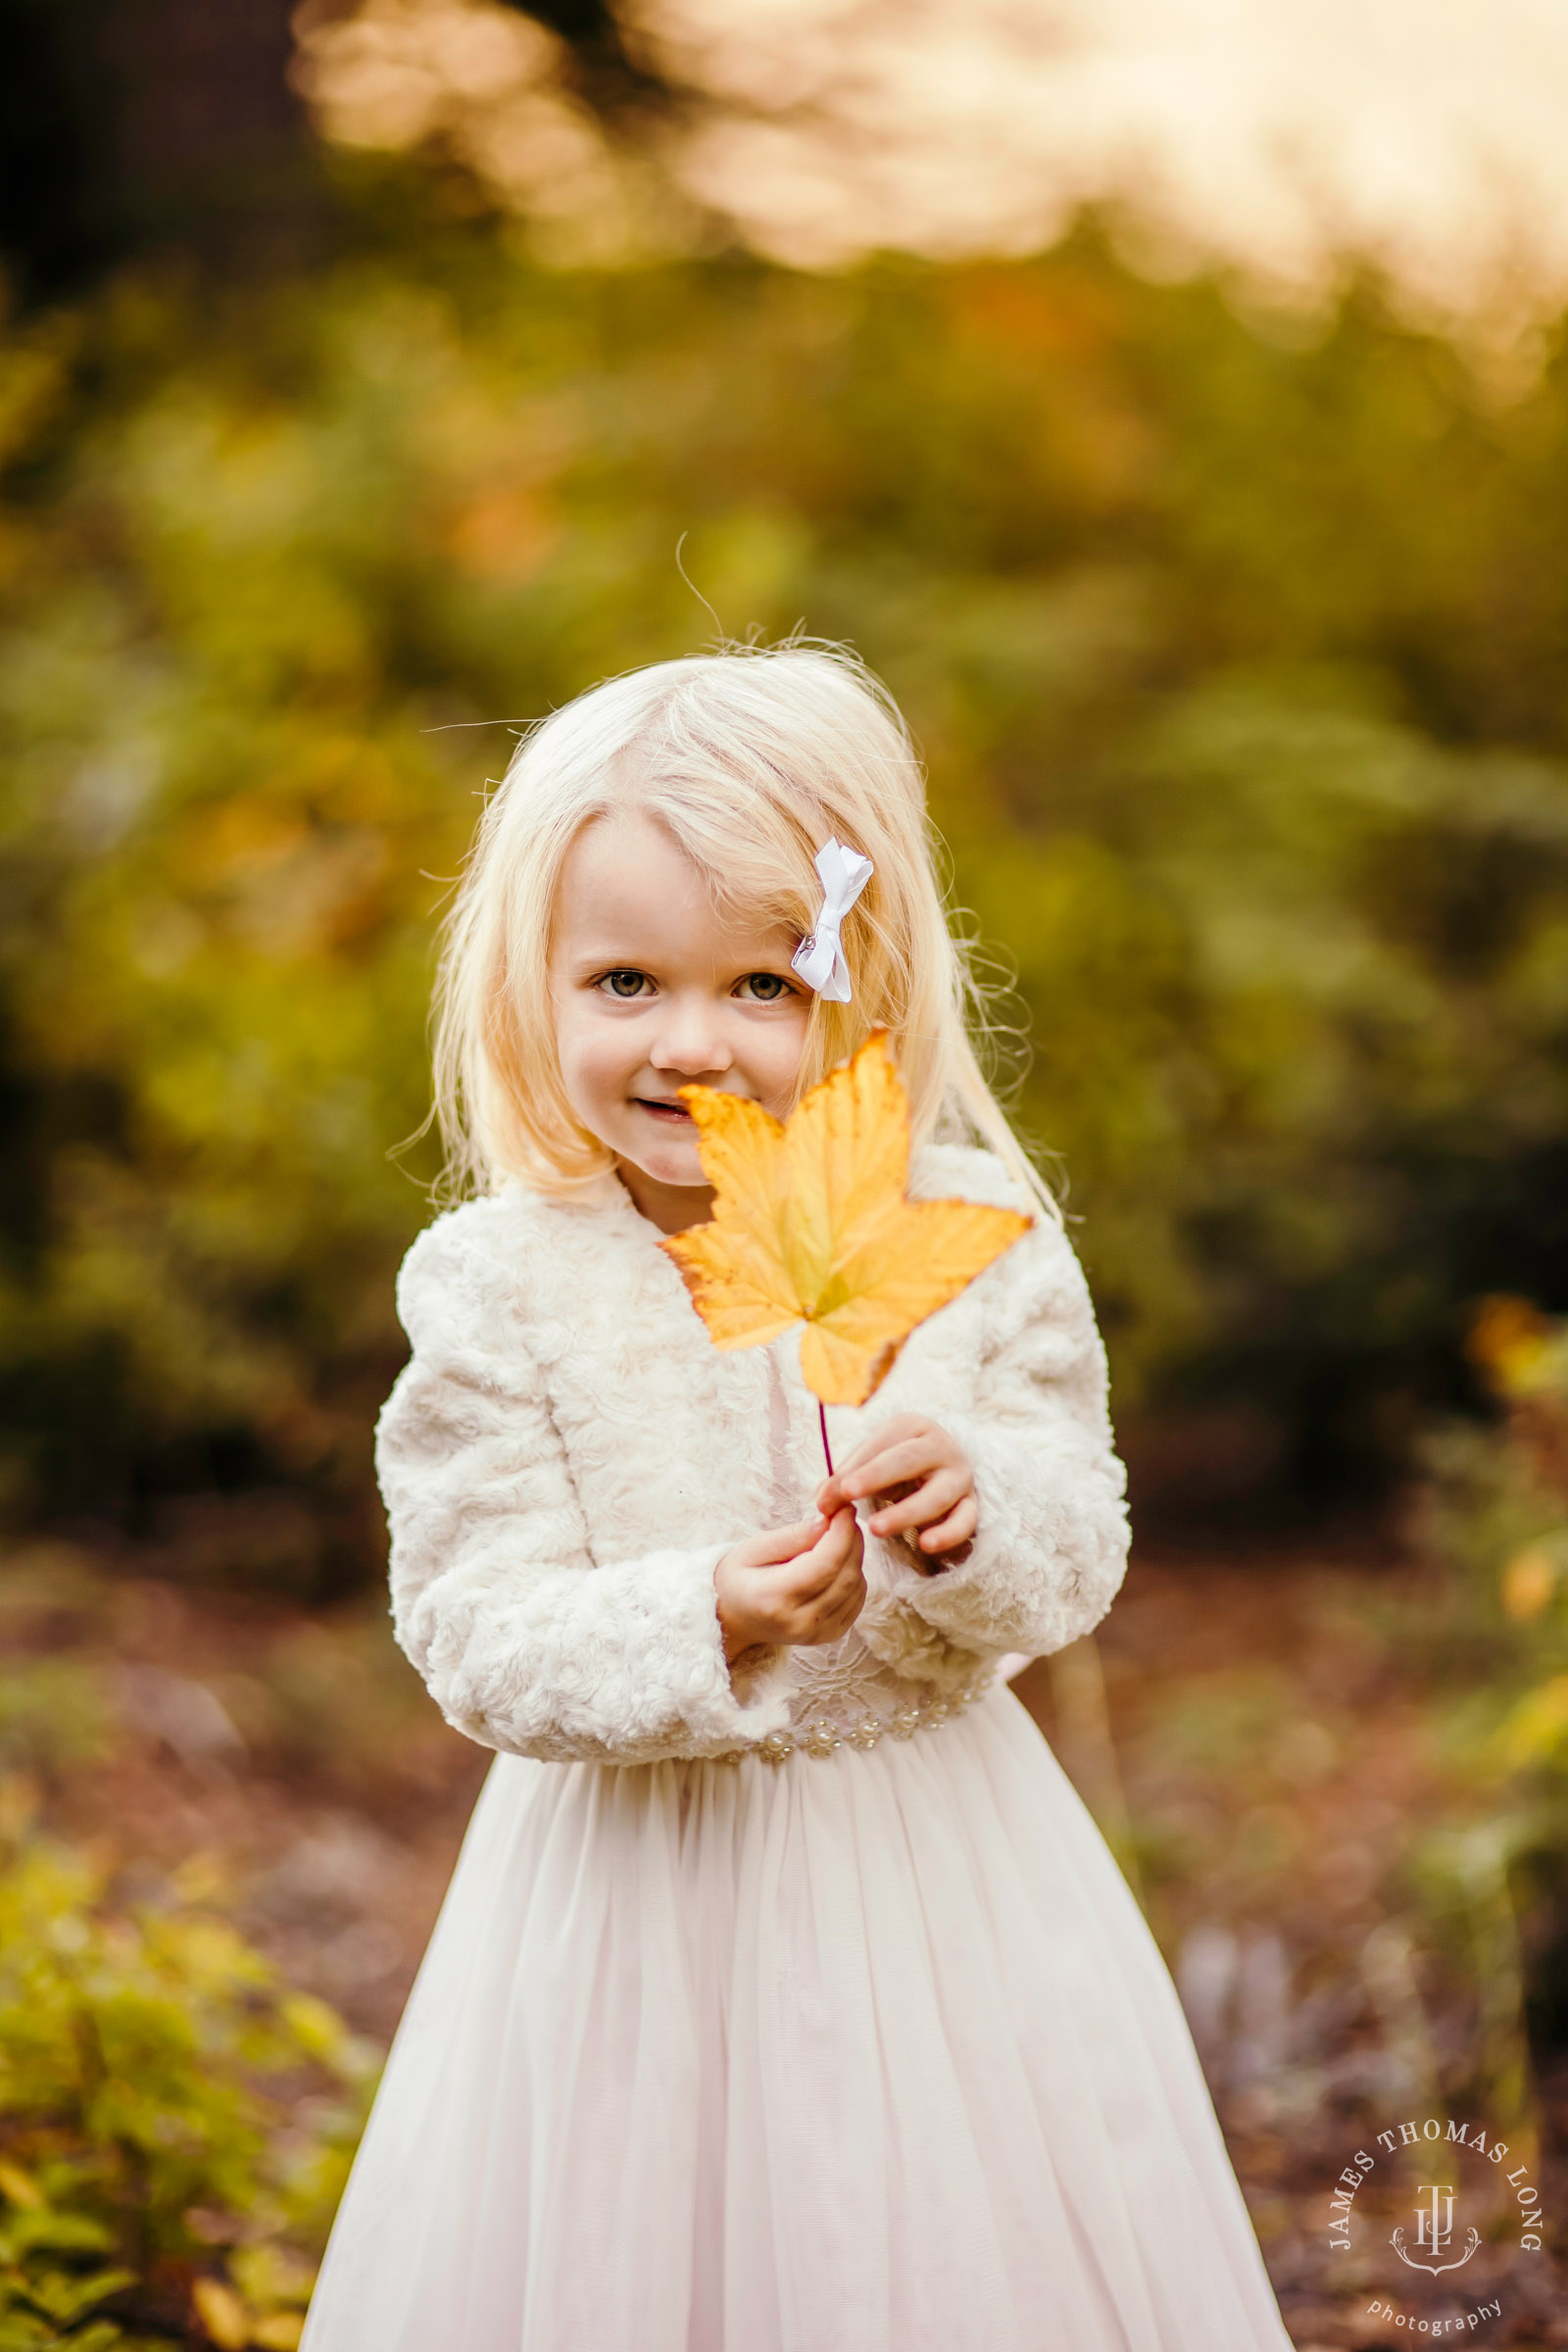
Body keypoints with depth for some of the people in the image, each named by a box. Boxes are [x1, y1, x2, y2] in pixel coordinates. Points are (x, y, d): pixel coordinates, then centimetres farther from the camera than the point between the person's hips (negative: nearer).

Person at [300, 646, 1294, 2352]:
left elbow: (1078, 1556, -3)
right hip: (643, 1886, -1)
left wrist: (979, 1517, -25)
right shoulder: (499, 1287, -11)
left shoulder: (974, 1237, -7)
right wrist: (704, 1626, -30)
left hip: (934, 1861, 2)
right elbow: (479, 1645, -13)